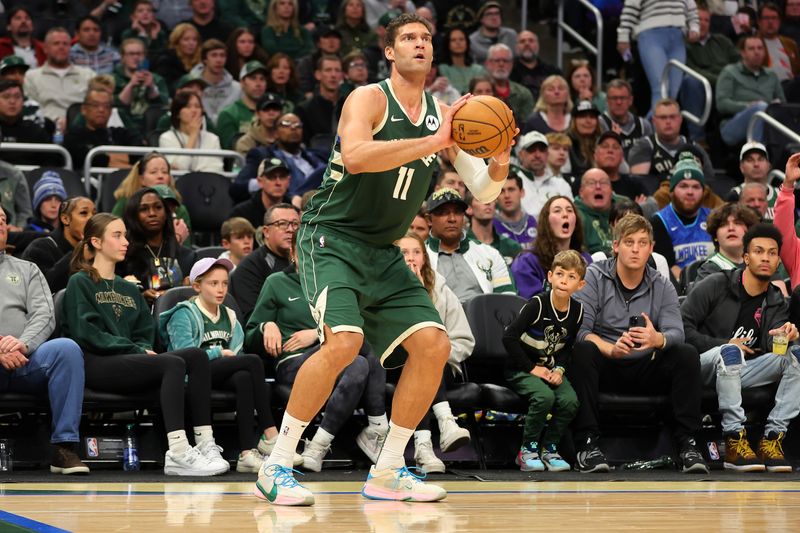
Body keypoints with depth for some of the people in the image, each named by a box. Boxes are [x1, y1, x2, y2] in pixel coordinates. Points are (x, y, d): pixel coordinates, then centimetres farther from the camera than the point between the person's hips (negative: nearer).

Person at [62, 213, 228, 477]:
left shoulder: (130, 290, 27)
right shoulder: (80, 283, 5)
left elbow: (145, 335, 22)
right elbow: (86, 334, -8)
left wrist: (143, 349, -4)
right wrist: (136, 350, -12)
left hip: (129, 360, 7)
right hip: (94, 364, -7)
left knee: (196, 355, -18)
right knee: (173, 363, -30)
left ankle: (205, 443, -29)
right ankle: (177, 453, -44)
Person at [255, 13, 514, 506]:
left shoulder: (443, 114, 9)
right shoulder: (369, 98, -10)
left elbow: (483, 191, 10)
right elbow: (355, 156, -31)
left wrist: (500, 163, -13)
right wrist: (433, 142, -34)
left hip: (383, 252, 7)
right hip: (332, 238, -7)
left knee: (434, 346, -2)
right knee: (344, 341, -27)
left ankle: (387, 472, 10)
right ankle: (276, 468, -16)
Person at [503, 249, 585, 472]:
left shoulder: (577, 311, 0)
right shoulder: (537, 304, -17)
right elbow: (509, 337, -21)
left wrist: (559, 369, -8)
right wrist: (532, 368, -18)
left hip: (550, 369, 5)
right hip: (521, 369, -5)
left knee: (570, 400, -22)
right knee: (544, 397, -32)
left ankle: (549, 449, -3)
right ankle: (528, 450, -14)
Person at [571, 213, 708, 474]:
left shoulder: (662, 286, 5)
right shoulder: (594, 278, -3)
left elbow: (676, 333, -10)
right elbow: (579, 330, -16)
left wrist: (658, 340, -36)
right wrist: (611, 349, -37)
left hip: (646, 370, 3)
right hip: (605, 368, -2)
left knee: (687, 354, -23)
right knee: (583, 351, -34)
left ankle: (687, 443, -21)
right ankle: (587, 444, -33)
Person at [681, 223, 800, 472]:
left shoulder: (777, 302, 11)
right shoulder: (716, 285, -3)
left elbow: (770, 344, -6)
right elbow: (682, 326, -9)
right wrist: (723, 345, -14)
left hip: (736, 371, 4)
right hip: (703, 365, -4)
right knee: (730, 352, -38)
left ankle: (772, 439, -29)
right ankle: (734, 440, -42)